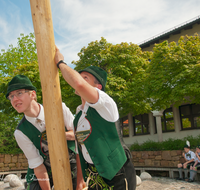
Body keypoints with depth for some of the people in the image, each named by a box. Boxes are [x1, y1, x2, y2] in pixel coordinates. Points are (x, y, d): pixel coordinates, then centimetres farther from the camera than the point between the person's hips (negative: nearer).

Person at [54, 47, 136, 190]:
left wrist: (60, 62, -20)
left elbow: (79, 84, -37)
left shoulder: (105, 103, -18)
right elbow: (80, 148, 11)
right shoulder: (78, 113, 7)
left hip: (116, 175, -7)